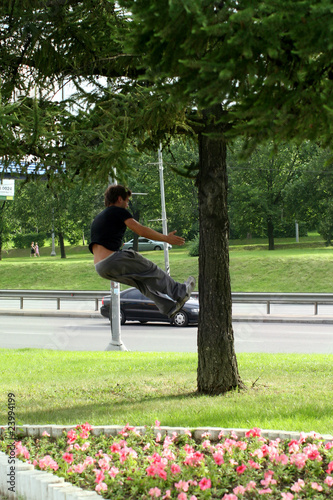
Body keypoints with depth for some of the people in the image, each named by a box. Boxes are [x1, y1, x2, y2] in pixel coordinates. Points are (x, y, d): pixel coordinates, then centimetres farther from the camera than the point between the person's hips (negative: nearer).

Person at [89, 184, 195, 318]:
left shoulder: (97, 219, 25)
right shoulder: (119, 211, 0)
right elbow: (142, 231, -4)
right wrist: (167, 238, 6)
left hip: (100, 269, 8)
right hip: (113, 261, -8)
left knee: (140, 280, 21)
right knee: (150, 270, 10)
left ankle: (170, 307, 25)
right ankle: (180, 293, 23)